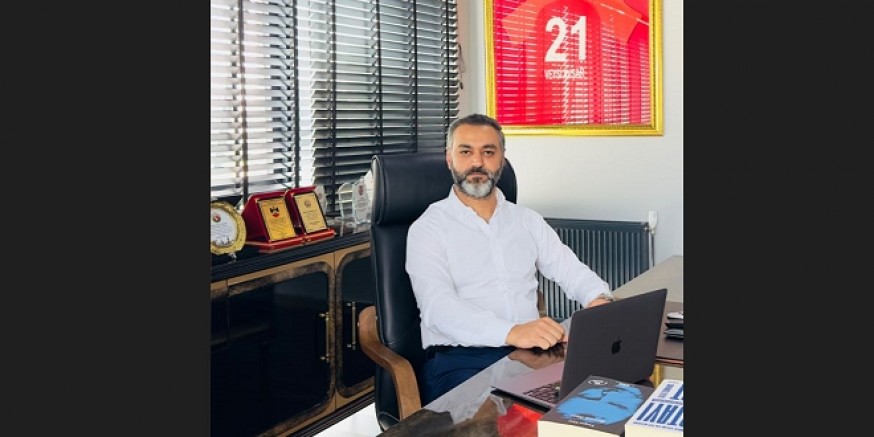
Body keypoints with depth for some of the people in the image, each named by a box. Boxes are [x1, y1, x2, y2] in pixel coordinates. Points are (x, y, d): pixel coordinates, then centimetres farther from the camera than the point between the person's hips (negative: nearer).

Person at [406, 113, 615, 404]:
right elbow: (438, 307, -15)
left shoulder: (528, 221, 17)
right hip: (459, 359, -5)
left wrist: (600, 301, -9)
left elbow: (573, 272, 17)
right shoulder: (427, 229, 0)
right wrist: (511, 332, -31)